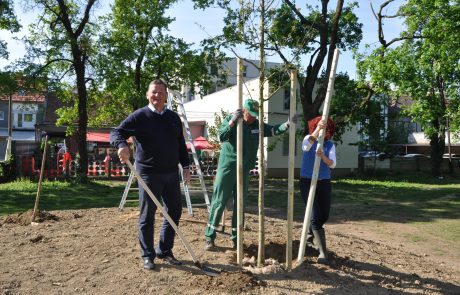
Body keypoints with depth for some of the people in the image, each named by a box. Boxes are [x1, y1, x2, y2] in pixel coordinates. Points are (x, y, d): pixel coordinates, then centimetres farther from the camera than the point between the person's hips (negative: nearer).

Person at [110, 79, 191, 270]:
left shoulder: (173, 118, 12)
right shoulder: (139, 117, -4)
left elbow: (181, 144, 18)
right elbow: (116, 133, -10)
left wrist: (185, 166, 10)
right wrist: (122, 145, -32)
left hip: (171, 173, 6)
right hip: (149, 174, -5)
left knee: (174, 212, 10)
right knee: (147, 216, 3)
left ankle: (165, 251, 25)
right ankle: (148, 255, 18)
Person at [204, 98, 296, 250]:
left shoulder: (257, 125, 6)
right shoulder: (230, 120, -5)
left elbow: (274, 130, 1)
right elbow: (221, 137, -18)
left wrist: (288, 123, -15)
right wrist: (232, 121, -26)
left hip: (244, 171, 5)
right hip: (227, 168, -4)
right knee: (218, 203, -2)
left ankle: (236, 239, 21)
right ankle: (209, 238, 8)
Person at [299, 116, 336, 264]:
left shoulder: (330, 144, 2)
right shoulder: (308, 138, -5)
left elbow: (332, 164, -11)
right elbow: (306, 146, -31)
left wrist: (323, 156, -32)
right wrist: (317, 130, -47)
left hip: (324, 183, 4)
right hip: (307, 182, -4)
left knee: (324, 215, 12)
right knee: (316, 216, -10)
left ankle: (310, 236, 42)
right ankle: (322, 251, -4)